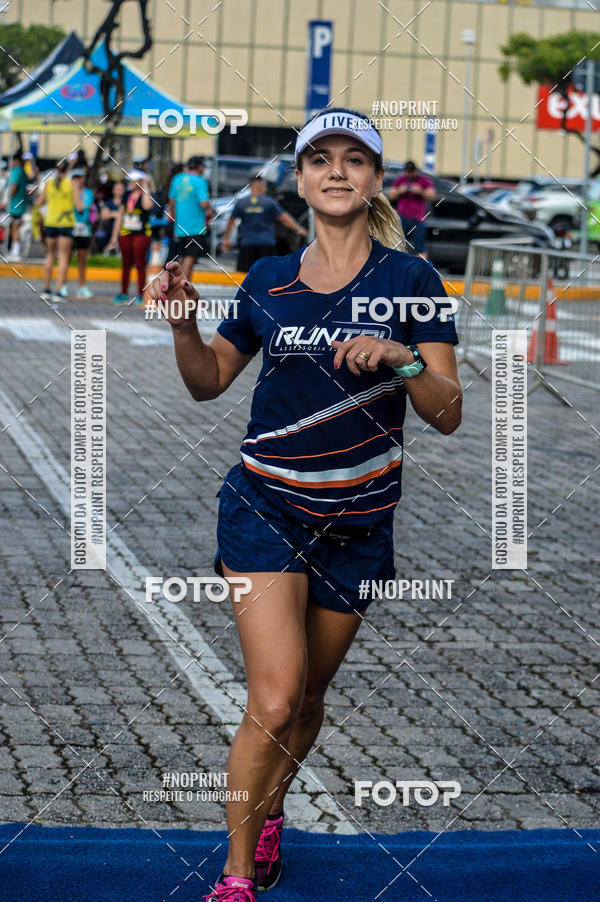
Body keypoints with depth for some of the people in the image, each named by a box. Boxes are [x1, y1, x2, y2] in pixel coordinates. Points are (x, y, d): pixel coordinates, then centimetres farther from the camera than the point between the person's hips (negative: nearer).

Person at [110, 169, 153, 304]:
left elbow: (147, 206, -29)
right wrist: (115, 234, 15)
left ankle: (140, 295, 2)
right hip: (125, 233, 6)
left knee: (140, 264, -3)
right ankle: (124, 293, 18)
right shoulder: (127, 195, 12)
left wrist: (144, 187, -18)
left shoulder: (145, 195, -4)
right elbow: (120, 214, 17)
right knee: (126, 264, 10)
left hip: (141, 234, -5)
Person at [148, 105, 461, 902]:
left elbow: (449, 414, -7)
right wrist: (184, 325, -6)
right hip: (264, 508, 0)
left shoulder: (411, 279, -3)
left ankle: (269, 811, 44)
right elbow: (210, 381, 13)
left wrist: (402, 361, -26)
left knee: (307, 697, 15)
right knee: (273, 701, -13)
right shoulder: (270, 278, 4)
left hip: (358, 525, 0)